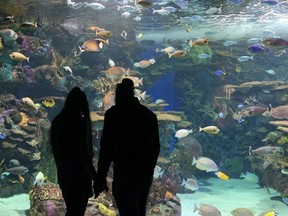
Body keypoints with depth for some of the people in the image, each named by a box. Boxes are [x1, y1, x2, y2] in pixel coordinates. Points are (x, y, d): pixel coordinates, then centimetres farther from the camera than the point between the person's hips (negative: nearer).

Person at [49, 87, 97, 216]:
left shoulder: (57, 121, 5)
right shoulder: (80, 122, -16)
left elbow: (55, 149, 12)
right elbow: (83, 152, -19)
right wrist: (95, 177, -13)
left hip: (63, 172, 7)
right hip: (79, 173, -7)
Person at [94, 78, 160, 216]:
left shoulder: (113, 114, -4)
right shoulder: (149, 114, 11)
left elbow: (106, 147, -10)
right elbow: (156, 146, 14)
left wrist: (100, 178, -7)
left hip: (125, 174, -6)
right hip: (146, 173, 6)